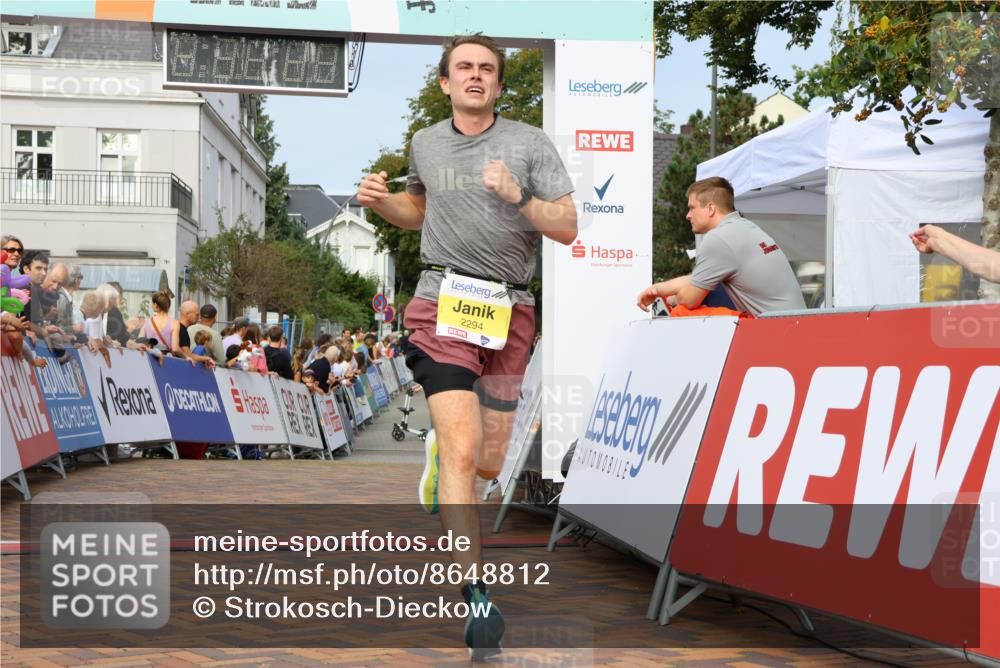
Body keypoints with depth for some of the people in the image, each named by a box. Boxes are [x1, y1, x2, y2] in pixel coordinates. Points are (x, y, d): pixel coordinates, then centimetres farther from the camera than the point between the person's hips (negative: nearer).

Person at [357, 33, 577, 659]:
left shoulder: (530, 142, 2)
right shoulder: (426, 143, 10)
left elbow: (568, 228, -4)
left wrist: (518, 196, -20)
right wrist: (380, 200, 8)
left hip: (511, 309, 1)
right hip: (444, 303, -1)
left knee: (489, 464, 7)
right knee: (463, 451, -17)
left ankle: (443, 448, 45)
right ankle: (476, 594, -10)